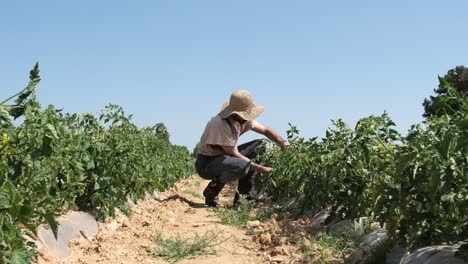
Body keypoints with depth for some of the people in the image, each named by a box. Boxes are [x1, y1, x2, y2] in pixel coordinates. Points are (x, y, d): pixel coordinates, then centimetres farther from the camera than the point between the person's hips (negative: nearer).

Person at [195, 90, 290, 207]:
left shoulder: (243, 119, -2)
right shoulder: (220, 124, -28)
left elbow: (265, 130, 9)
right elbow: (234, 154, -24)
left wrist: (282, 143, -9)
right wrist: (259, 168, -20)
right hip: (206, 163, -9)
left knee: (258, 146, -1)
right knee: (241, 165, -35)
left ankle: (243, 195, 2)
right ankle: (211, 191, -8)